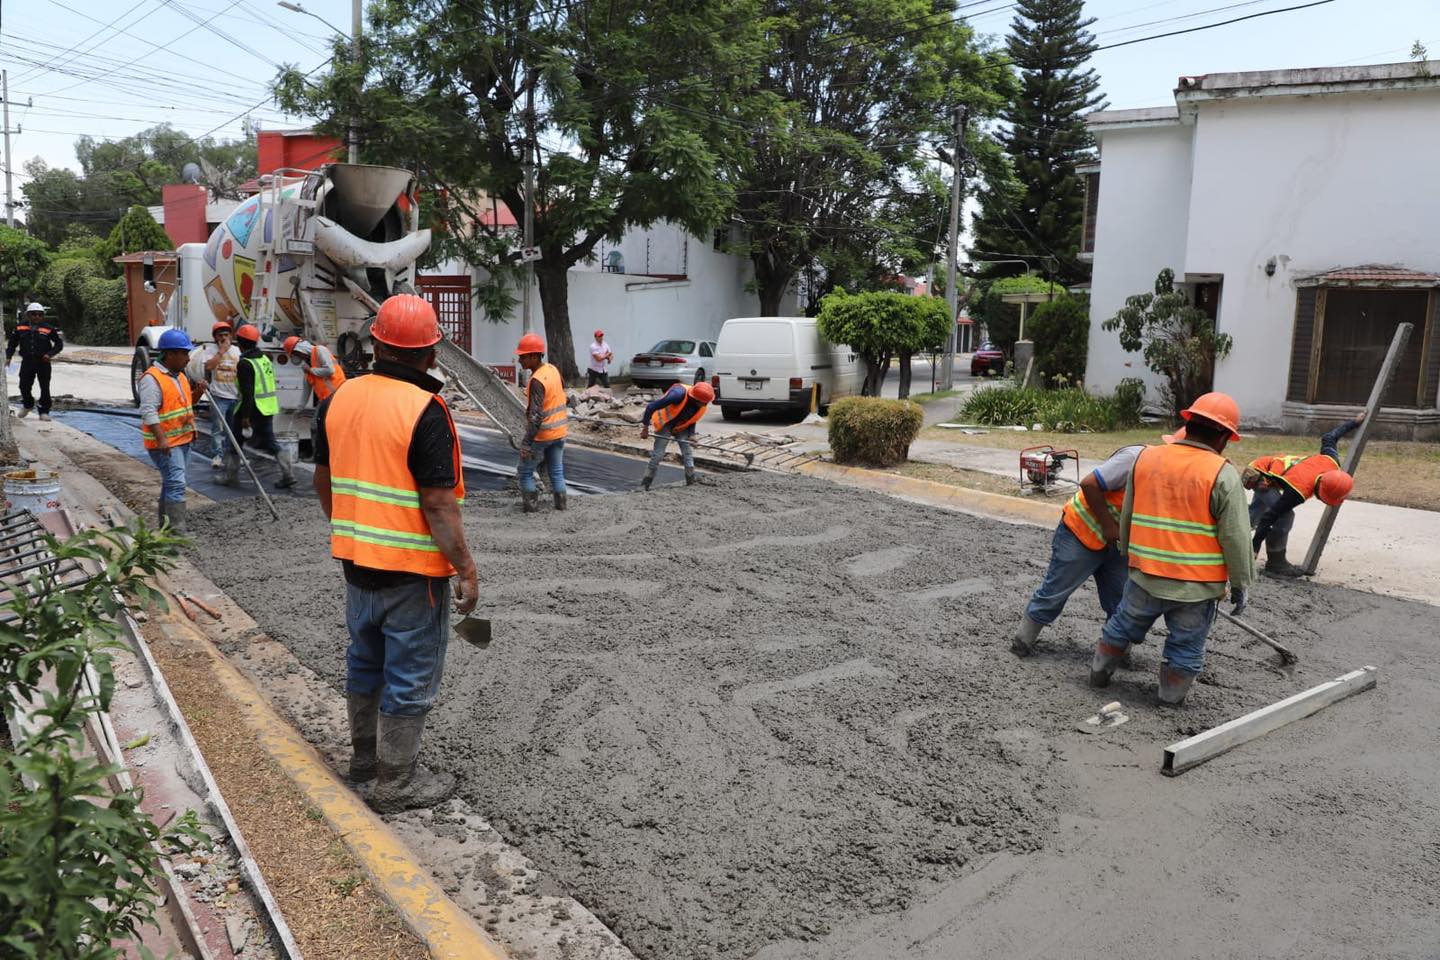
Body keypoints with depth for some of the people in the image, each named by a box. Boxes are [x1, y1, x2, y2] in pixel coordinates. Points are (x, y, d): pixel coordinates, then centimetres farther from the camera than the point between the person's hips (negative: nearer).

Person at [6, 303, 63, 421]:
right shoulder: (20, 327, 2)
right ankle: (28, 405, 32)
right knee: (24, 386, 5)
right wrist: (8, 356, 3)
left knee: (45, 388, 0)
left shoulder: (48, 328, -5)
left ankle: (44, 411, 11)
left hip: (43, 362, -2)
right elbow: (12, 343, 12)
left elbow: (59, 343, 1)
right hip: (27, 361, 2)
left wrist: (50, 354, -13)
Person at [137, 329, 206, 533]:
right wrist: (161, 439, -29)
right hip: (164, 443, -9)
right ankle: (177, 531, -14)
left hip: (183, 439, 9)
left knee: (171, 483, 16)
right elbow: (148, 412, -23)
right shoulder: (152, 379, -16)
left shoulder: (179, 375, 12)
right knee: (176, 483, -14)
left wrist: (197, 392, 3)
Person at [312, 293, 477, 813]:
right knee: (411, 677, 6)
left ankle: (364, 753, 40)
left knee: (366, 659, 23)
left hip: (356, 560, 7)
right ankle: (396, 781, 17)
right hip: (413, 570, -7)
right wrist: (466, 568, -14)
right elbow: (438, 503, -22)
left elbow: (323, 479, 13)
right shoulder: (425, 411, -19)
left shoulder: (338, 399, 3)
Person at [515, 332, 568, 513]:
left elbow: (535, 415, -28)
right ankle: (560, 503, 18)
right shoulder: (552, 369, 1)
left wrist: (527, 441, -27)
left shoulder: (536, 381, -24)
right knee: (557, 471, 15)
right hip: (559, 431, 8)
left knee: (525, 471, 7)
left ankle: (531, 505, 9)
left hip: (541, 434, -8)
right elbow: (563, 386, 20)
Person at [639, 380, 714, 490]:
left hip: (681, 427, 5)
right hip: (665, 424, -5)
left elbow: (692, 419, 4)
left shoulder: (702, 406, -18)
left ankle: (691, 484, 3)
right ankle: (644, 485, 5)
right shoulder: (679, 394, -37)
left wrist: (691, 434, -12)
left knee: (688, 453, -3)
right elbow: (651, 407, -31)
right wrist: (645, 428, -25)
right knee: (658, 454, -6)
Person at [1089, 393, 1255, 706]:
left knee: (1123, 625, 25)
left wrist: (1129, 553, 24)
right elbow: (1236, 539, -13)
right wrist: (1240, 585, -1)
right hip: (1198, 586, -3)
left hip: (1145, 577, 4)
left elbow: (1126, 518, 10)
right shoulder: (1222, 474, -15)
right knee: (1186, 646, 16)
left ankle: (1100, 673, 39)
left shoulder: (1145, 458, -1)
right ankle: (1171, 698, 28)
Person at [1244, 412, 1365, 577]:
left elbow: (1329, 438, 1)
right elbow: (1271, 515, -35)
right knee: (1285, 516, -23)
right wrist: (1255, 547, -32)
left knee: (1255, 513, 23)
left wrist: (1355, 422, 17)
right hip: (1260, 476, -9)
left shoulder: (1331, 462, -20)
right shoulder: (1299, 491, -38)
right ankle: (1275, 564, -10)